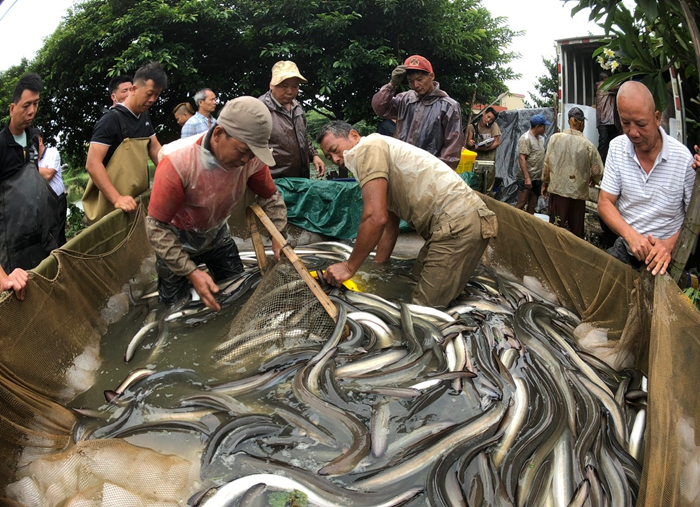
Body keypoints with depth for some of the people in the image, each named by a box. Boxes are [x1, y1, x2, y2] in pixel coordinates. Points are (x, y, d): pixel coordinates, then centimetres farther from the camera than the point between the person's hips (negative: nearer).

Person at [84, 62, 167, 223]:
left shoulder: (145, 117, 10)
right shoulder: (111, 120, -14)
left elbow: (155, 149, 18)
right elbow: (93, 164, -21)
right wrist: (117, 198, -31)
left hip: (138, 200, 7)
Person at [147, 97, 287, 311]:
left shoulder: (251, 158, -23)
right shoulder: (178, 163, -35)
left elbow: (271, 197, -5)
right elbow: (157, 227, -29)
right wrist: (191, 272, -32)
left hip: (217, 234, 4)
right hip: (177, 239, -3)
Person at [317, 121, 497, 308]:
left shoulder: (368, 148, -8)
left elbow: (375, 219, -18)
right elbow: (389, 226, 27)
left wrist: (349, 267, -8)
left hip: (458, 222, -11)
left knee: (426, 308, -11)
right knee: (414, 289, 17)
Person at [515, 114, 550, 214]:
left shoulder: (541, 138, 14)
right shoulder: (525, 139, -11)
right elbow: (522, 158, -18)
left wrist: (543, 176, 14)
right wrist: (527, 178, -24)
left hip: (537, 178, 8)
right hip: (526, 179, -8)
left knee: (532, 206, 10)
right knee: (521, 204, -10)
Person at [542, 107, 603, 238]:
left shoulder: (555, 138, -4)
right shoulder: (588, 145, -5)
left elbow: (547, 163, -1)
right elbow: (597, 170, -2)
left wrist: (545, 183, 13)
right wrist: (593, 180, 20)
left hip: (558, 189, 0)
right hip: (579, 192, 0)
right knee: (577, 231, 10)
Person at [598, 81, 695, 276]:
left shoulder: (683, 157, -11)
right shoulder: (617, 148, -2)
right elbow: (605, 203, -2)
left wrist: (669, 244, -21)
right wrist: (631, 235, -18)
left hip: (663, 256, -2)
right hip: (624, 249, 2)